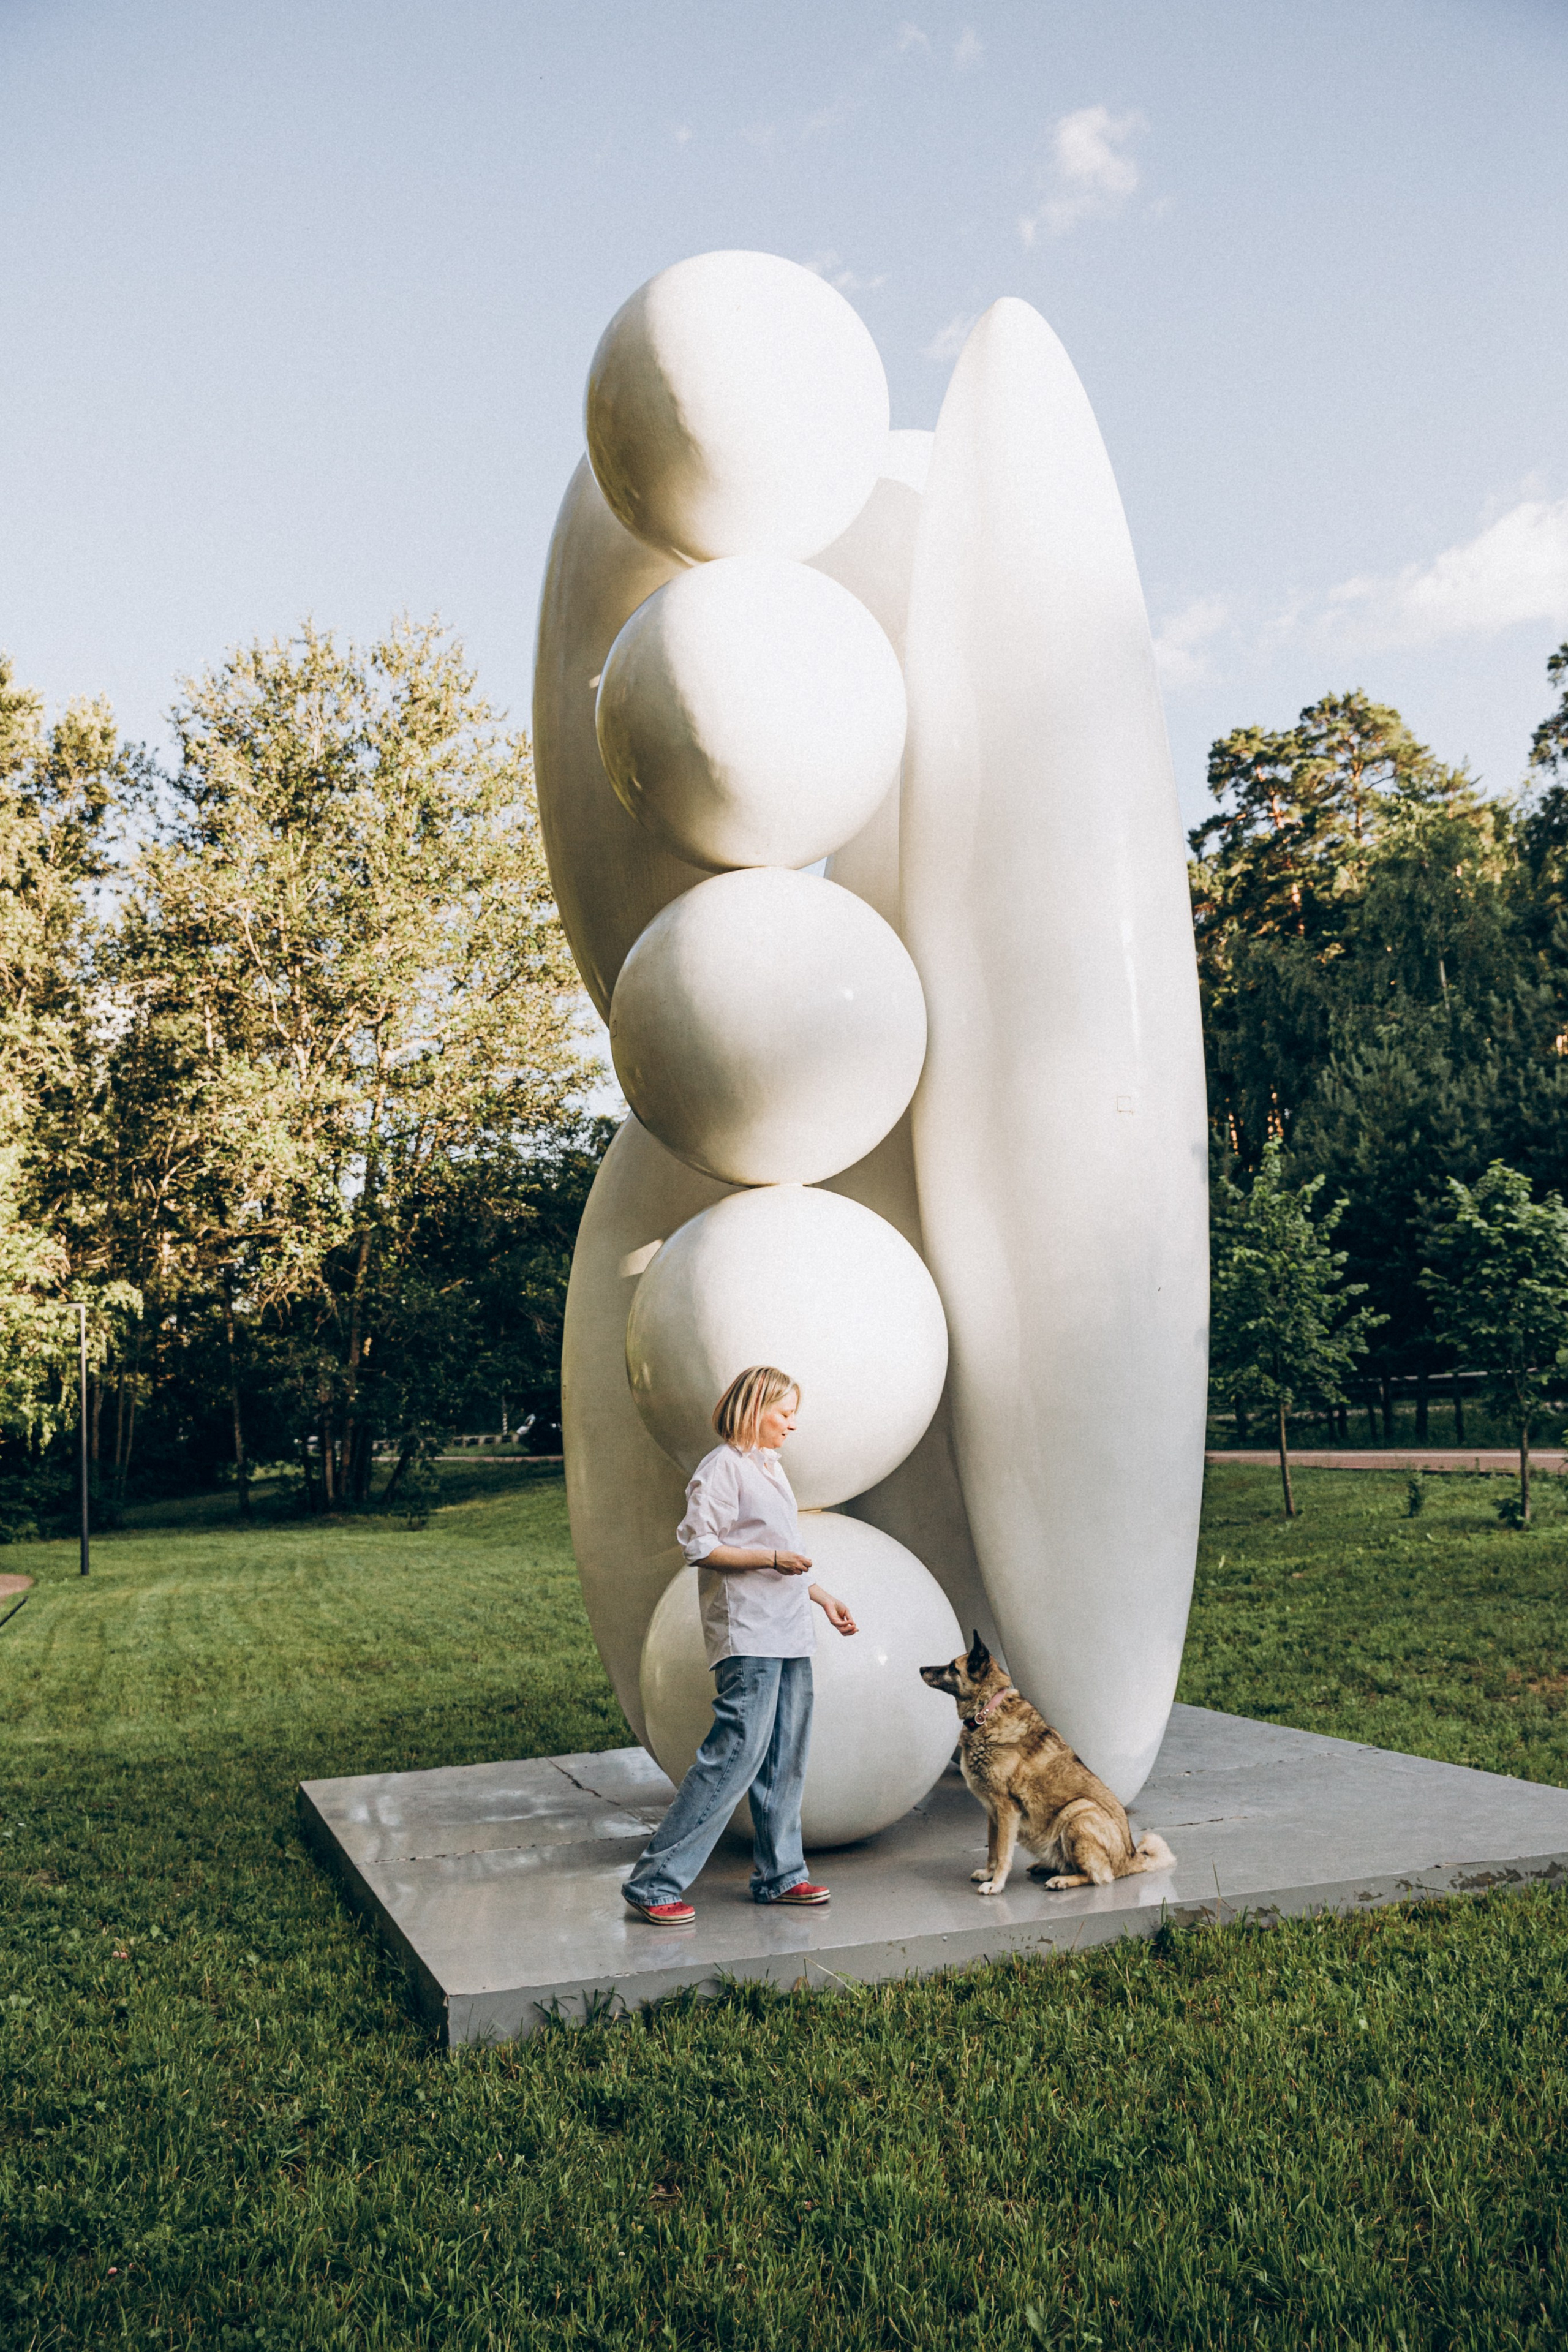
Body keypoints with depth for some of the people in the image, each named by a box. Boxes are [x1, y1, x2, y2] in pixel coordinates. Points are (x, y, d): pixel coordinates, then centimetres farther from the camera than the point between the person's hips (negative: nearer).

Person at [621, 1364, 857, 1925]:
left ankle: (778, 1874, 21)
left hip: (789, 1635, 9)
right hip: (747, 1633, -9)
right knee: (736, 1753, -13)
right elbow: (698, 1545, -16)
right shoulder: (722, 1467, -8)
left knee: (785, 1758, 10)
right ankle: (654, 1882, -8)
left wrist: (820, 1595, 23)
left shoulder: (770, 1467, 20)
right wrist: (772, 1558, -19)